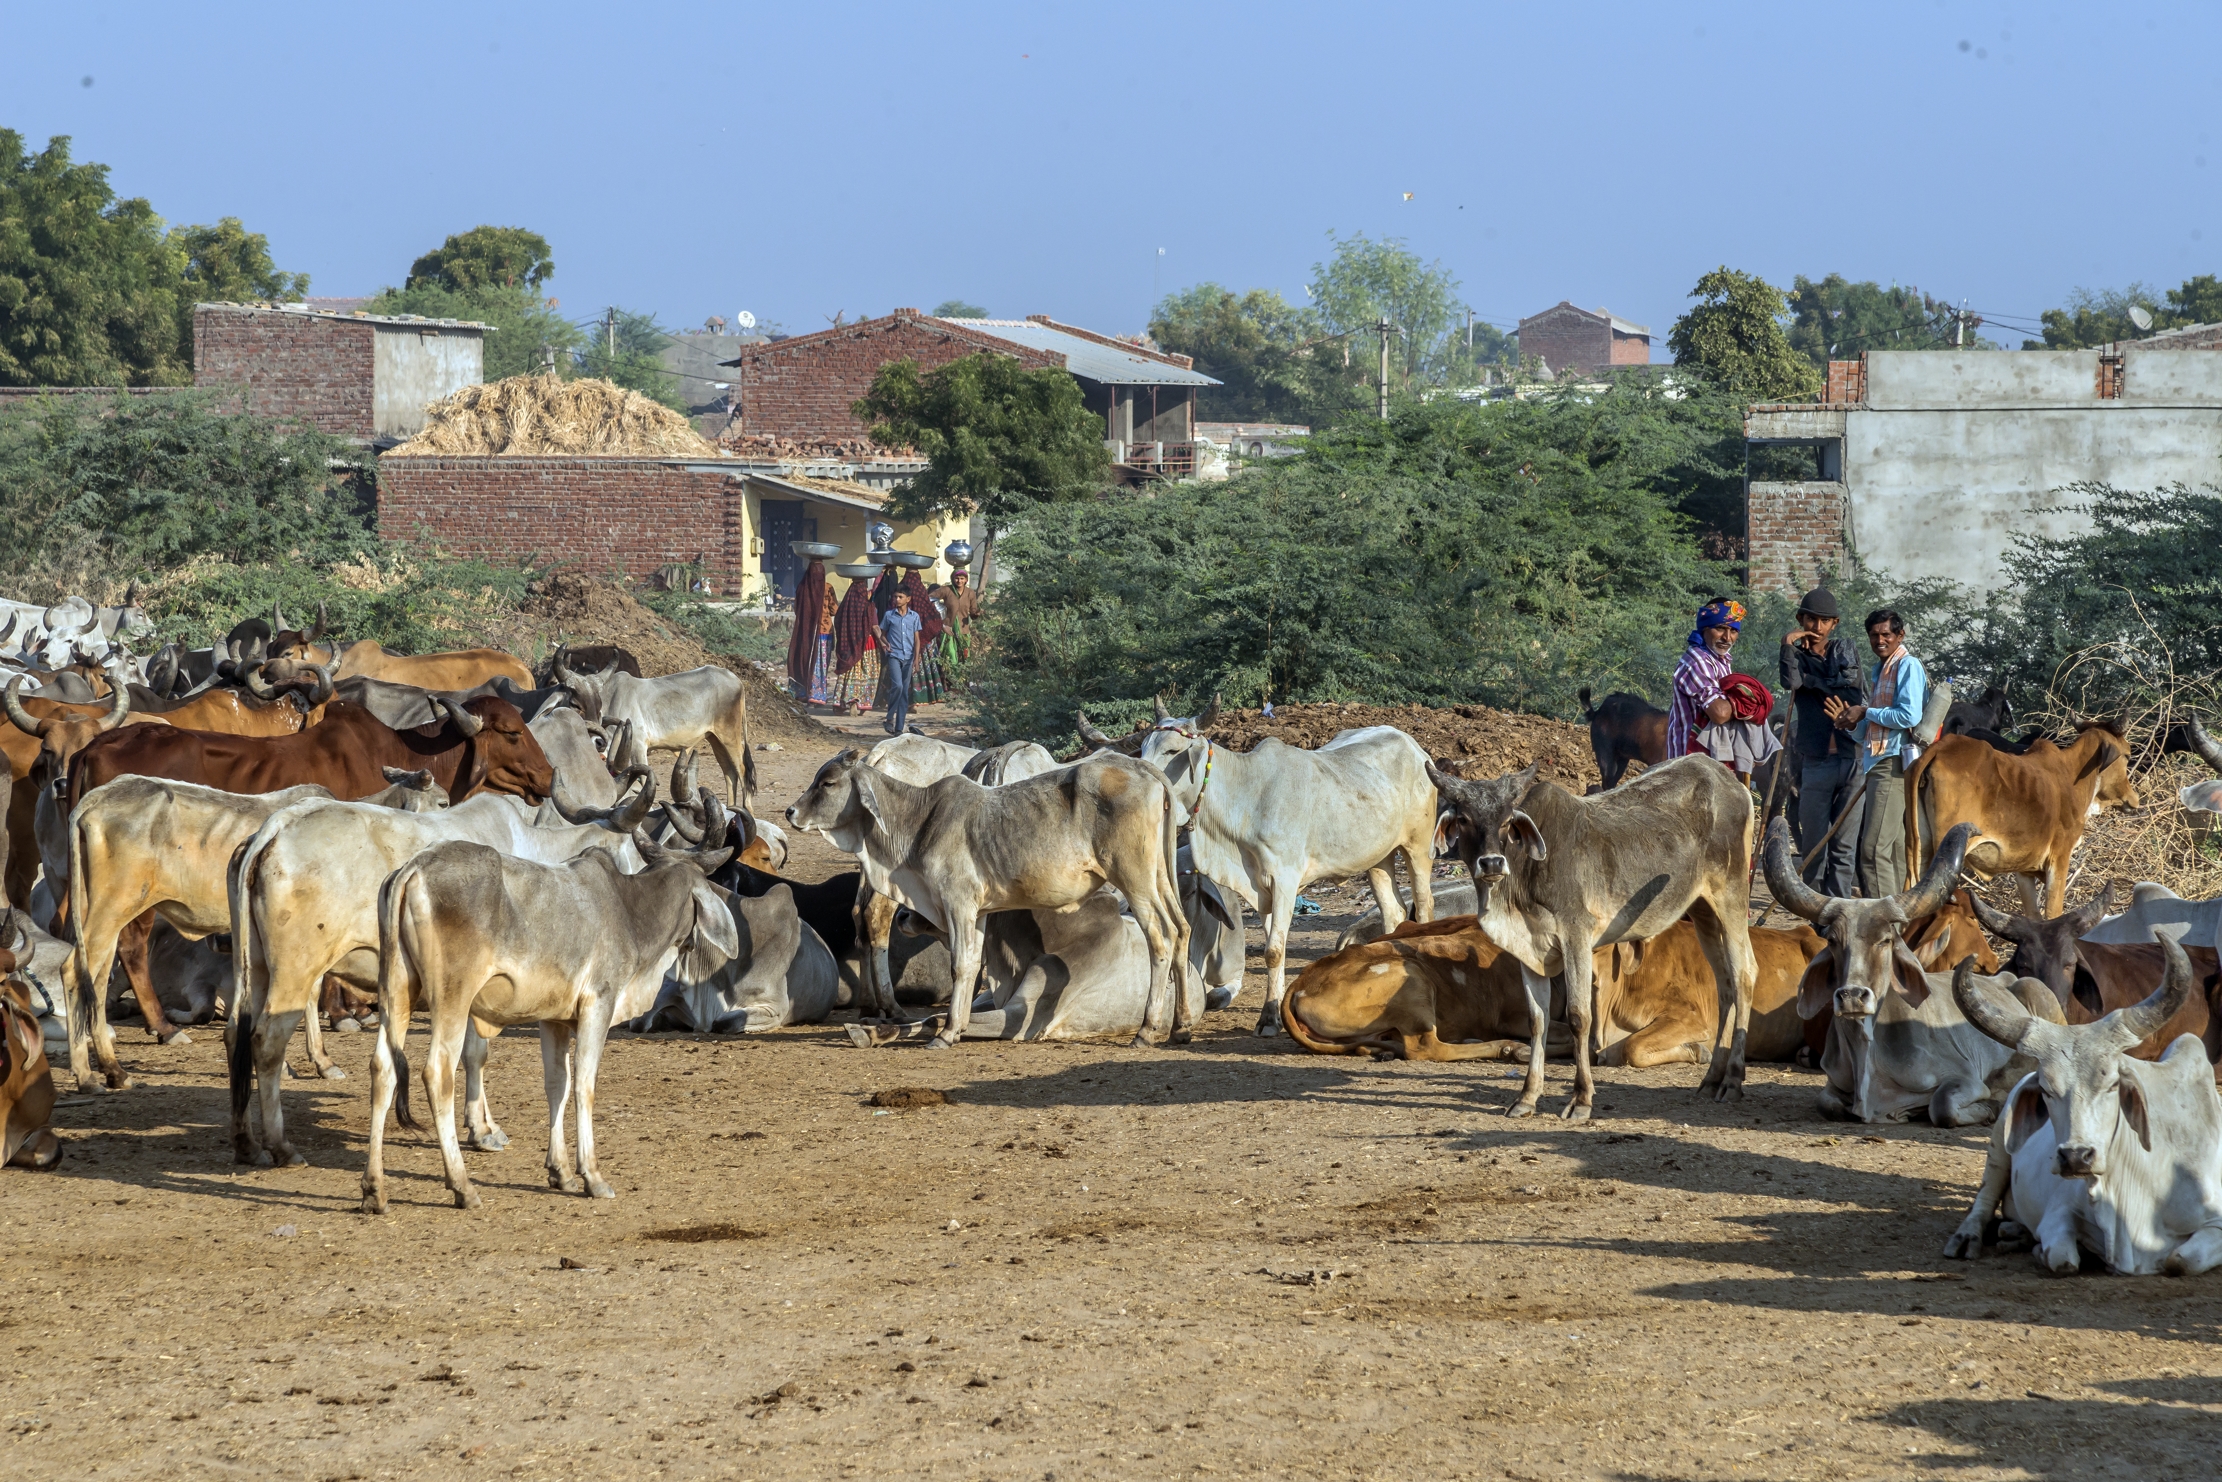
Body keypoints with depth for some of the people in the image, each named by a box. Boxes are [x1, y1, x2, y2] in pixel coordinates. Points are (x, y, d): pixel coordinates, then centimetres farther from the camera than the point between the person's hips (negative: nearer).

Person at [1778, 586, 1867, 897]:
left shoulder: (1845, 649, 14)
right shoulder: (1798, 656, 8)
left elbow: (1851, 683, -5)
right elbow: (1790, 683, -14)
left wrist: (1810, 680, -5)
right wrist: (1787, 645, -13)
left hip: (1853, 758, 1)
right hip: (1816, 763, -1)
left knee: (1845, 845, 1)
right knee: (1813, 843, 0)